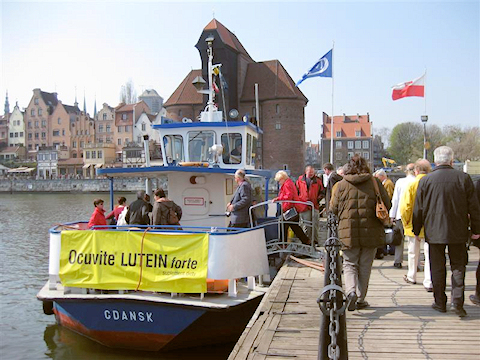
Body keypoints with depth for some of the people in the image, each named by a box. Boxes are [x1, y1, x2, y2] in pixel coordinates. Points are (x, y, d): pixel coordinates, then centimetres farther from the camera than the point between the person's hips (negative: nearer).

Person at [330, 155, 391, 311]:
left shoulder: (341, 185, -2)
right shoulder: (375, 183, -1)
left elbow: (333, 209, 2)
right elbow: (387, 204, 2)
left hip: (348, 231, -1)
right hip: (371, 232, 1)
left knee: (350, 264, 11)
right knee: (365, 266, 13)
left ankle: (351, 291, -13)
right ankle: (361, 299, 19)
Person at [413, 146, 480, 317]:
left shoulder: (425, 181, -5)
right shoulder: (464, 178, -4)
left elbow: (418, 209, 1)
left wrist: (416, 231, 12)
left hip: (434, 232, 0)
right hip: (458, 232, 0)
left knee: (437, 268, 9)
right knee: (458, 266, 11)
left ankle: (440, 302, 16)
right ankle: (457, 301, 1)